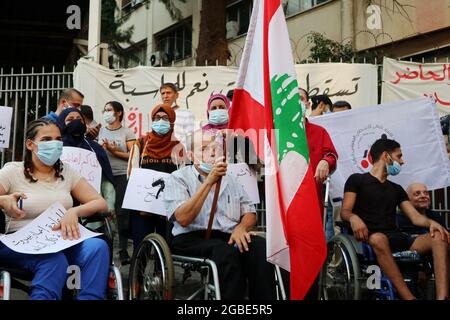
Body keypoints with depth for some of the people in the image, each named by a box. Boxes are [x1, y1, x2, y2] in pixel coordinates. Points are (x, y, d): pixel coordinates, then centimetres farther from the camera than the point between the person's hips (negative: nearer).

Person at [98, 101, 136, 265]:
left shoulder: (127, 132, 4)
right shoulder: (100, 131, 14)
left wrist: (115, 152, -11)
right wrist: (101, 149, -5)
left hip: (122, 175, -2)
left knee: (122, 212, -4)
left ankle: (123, 249, 2)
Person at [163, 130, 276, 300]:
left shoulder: (229, 179, 23)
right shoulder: (178, 178, 6)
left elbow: (250, 213, 18)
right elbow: (183, 219, -11)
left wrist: (241, 227, -7)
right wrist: (209, 182, -15)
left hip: (230, 236, 5)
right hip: (192, 238, -4)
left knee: (260, 246, -27)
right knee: (226, 251, -36)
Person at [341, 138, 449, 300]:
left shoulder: (396, 189, 28)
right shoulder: (357, 180, 11)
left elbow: (415, 216, 16)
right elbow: (345, 212, 1)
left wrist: (431, 222, -8)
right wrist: (354, 218, -25)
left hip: (396, 238, 5)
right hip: (370, 238, -5)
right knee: (379, 239, -41)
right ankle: (409, 297, -45)